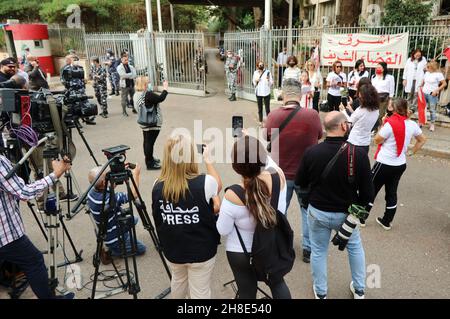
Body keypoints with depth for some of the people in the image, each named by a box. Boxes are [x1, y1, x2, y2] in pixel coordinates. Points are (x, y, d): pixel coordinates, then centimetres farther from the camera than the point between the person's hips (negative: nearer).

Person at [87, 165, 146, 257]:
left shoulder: (92, 191, -13)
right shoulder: (107, 199, -38)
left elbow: (110, 186, 7)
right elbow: (133, 195, -33)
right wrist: (136, 174, -20)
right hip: (115, 240, -8)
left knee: (133, 219, 26)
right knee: (141, 249, 11)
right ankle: (112, 251, 5)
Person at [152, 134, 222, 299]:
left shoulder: (157, 186, -15)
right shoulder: (204, 182, -24)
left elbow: (158, 221, 0)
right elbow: (218, 186, 0)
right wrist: (208, 160, 9)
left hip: (172, 249, 4)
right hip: (201, 250, -4)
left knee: (178, 281, 31)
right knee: (200, 292, 14)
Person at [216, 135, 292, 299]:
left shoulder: (233, 196, -33)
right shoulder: (279, 176, -25)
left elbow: (223, 230, -16)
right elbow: (269, 160, 1)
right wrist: (256, 146, 9)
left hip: (241, 253, -3)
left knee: (247, 292, 22)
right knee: (278, 283, 31)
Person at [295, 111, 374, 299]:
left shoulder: (311, 152, -19)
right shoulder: (359, 154, -21)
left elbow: (300, 183, -4)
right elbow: (367, 191, -14)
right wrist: (359, 206, 7)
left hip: (318, 212, 0)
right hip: (346, 213, 1)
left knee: (318, 251, 19)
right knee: (355, 247, 26)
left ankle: (320, 292, 37)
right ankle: (359, 290, 42)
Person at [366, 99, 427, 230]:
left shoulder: (390, 124, -20)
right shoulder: (412, 125, -2)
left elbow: (377, 140, -10)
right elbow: (422, 140, 13)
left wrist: (383, 125, -4)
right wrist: (412, 152, 16)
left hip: (384, 164, -5)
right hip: (400, 165, 6)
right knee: (392, 193, 16)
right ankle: (386, 222, 26)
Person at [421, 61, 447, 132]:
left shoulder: (438, 74, -8)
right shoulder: (427, 73, 10)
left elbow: (444, 84, -9)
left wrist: (436, 90, -16)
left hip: (432, 95, -6)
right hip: (424, 93, 6)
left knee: (432, 110, -1)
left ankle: (432, 125, 7)